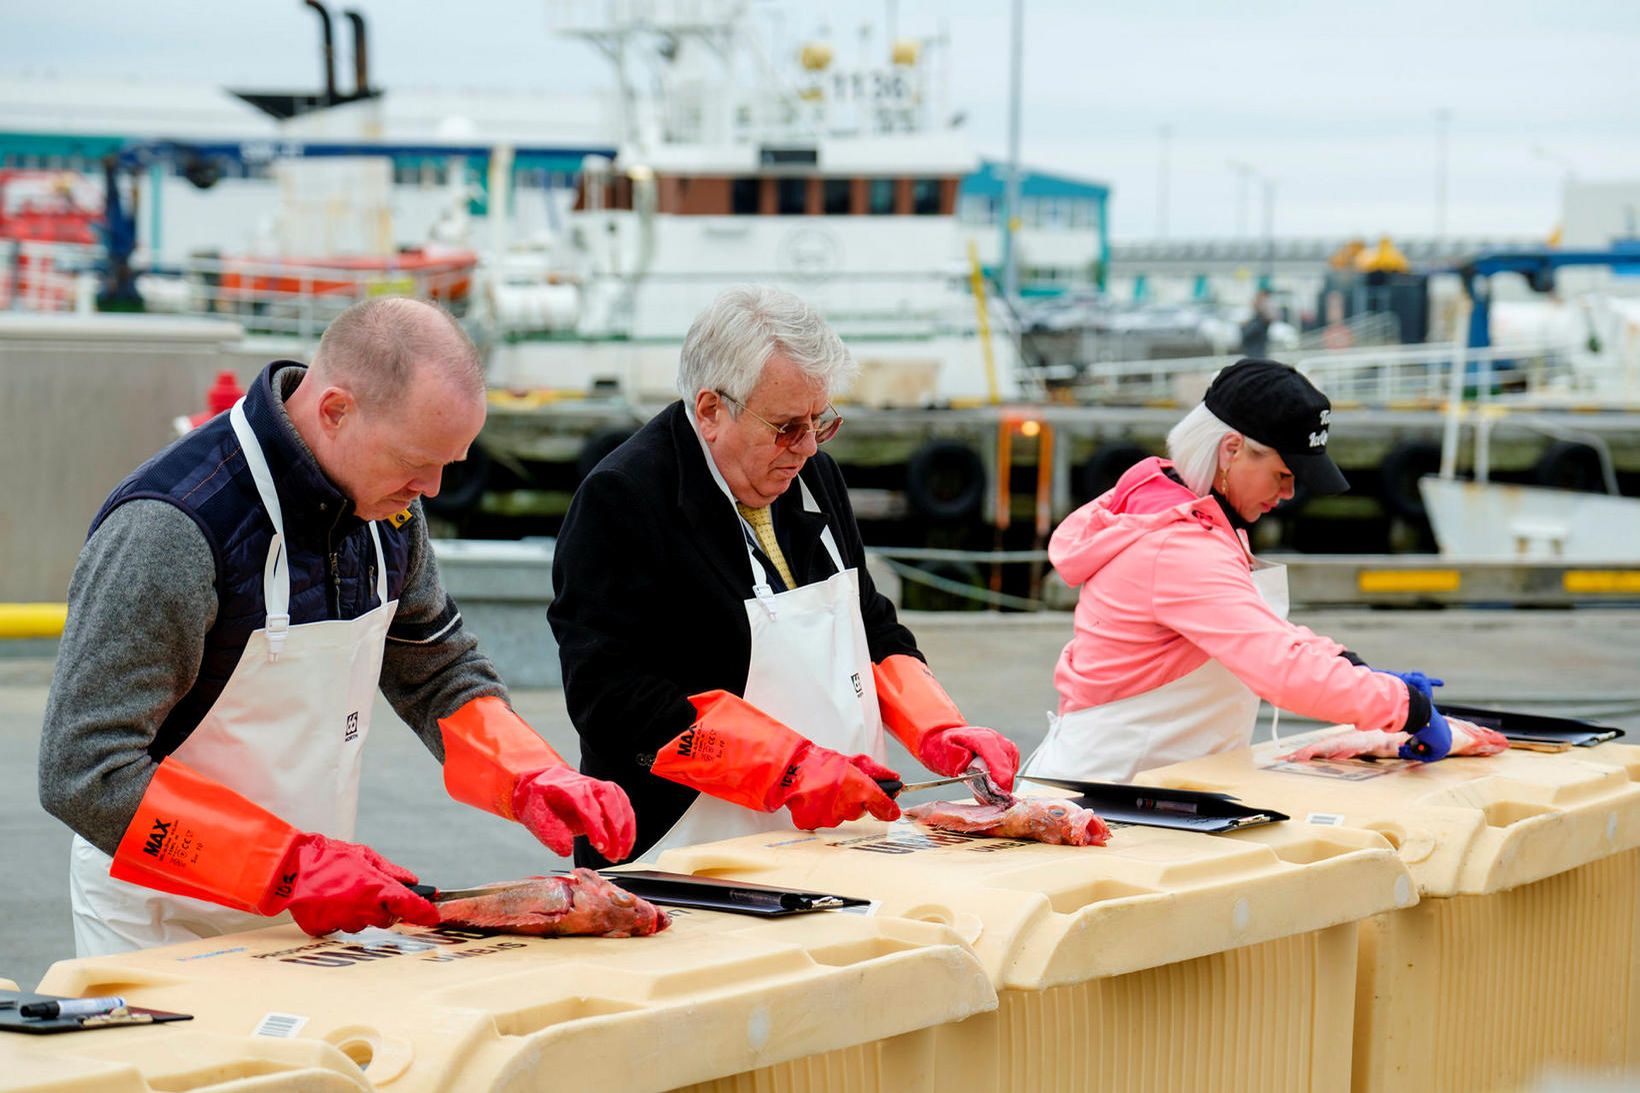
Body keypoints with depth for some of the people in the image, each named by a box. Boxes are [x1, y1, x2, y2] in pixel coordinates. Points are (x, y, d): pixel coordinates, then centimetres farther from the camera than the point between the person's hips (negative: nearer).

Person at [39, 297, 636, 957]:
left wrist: (533, 780, -3)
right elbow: (84, 773, -26)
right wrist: (292, 865, -31)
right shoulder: (168, 530, -24)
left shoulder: (386, 506, 0)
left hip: (311, 909, 7)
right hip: (166, 928, -7)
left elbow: (438, 672, 16)